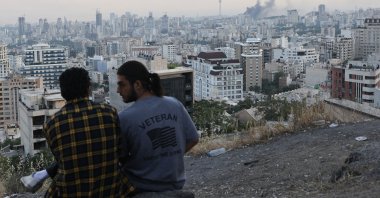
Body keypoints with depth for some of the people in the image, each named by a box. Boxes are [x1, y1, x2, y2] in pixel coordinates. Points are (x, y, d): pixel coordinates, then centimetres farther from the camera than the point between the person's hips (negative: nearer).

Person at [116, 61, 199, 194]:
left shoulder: (124, 118, -18)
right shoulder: (175, 104, -6)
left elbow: (119, 158, -8)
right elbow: (193, 139, 3)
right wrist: (170, 158, 10)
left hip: (140, 188, -5)